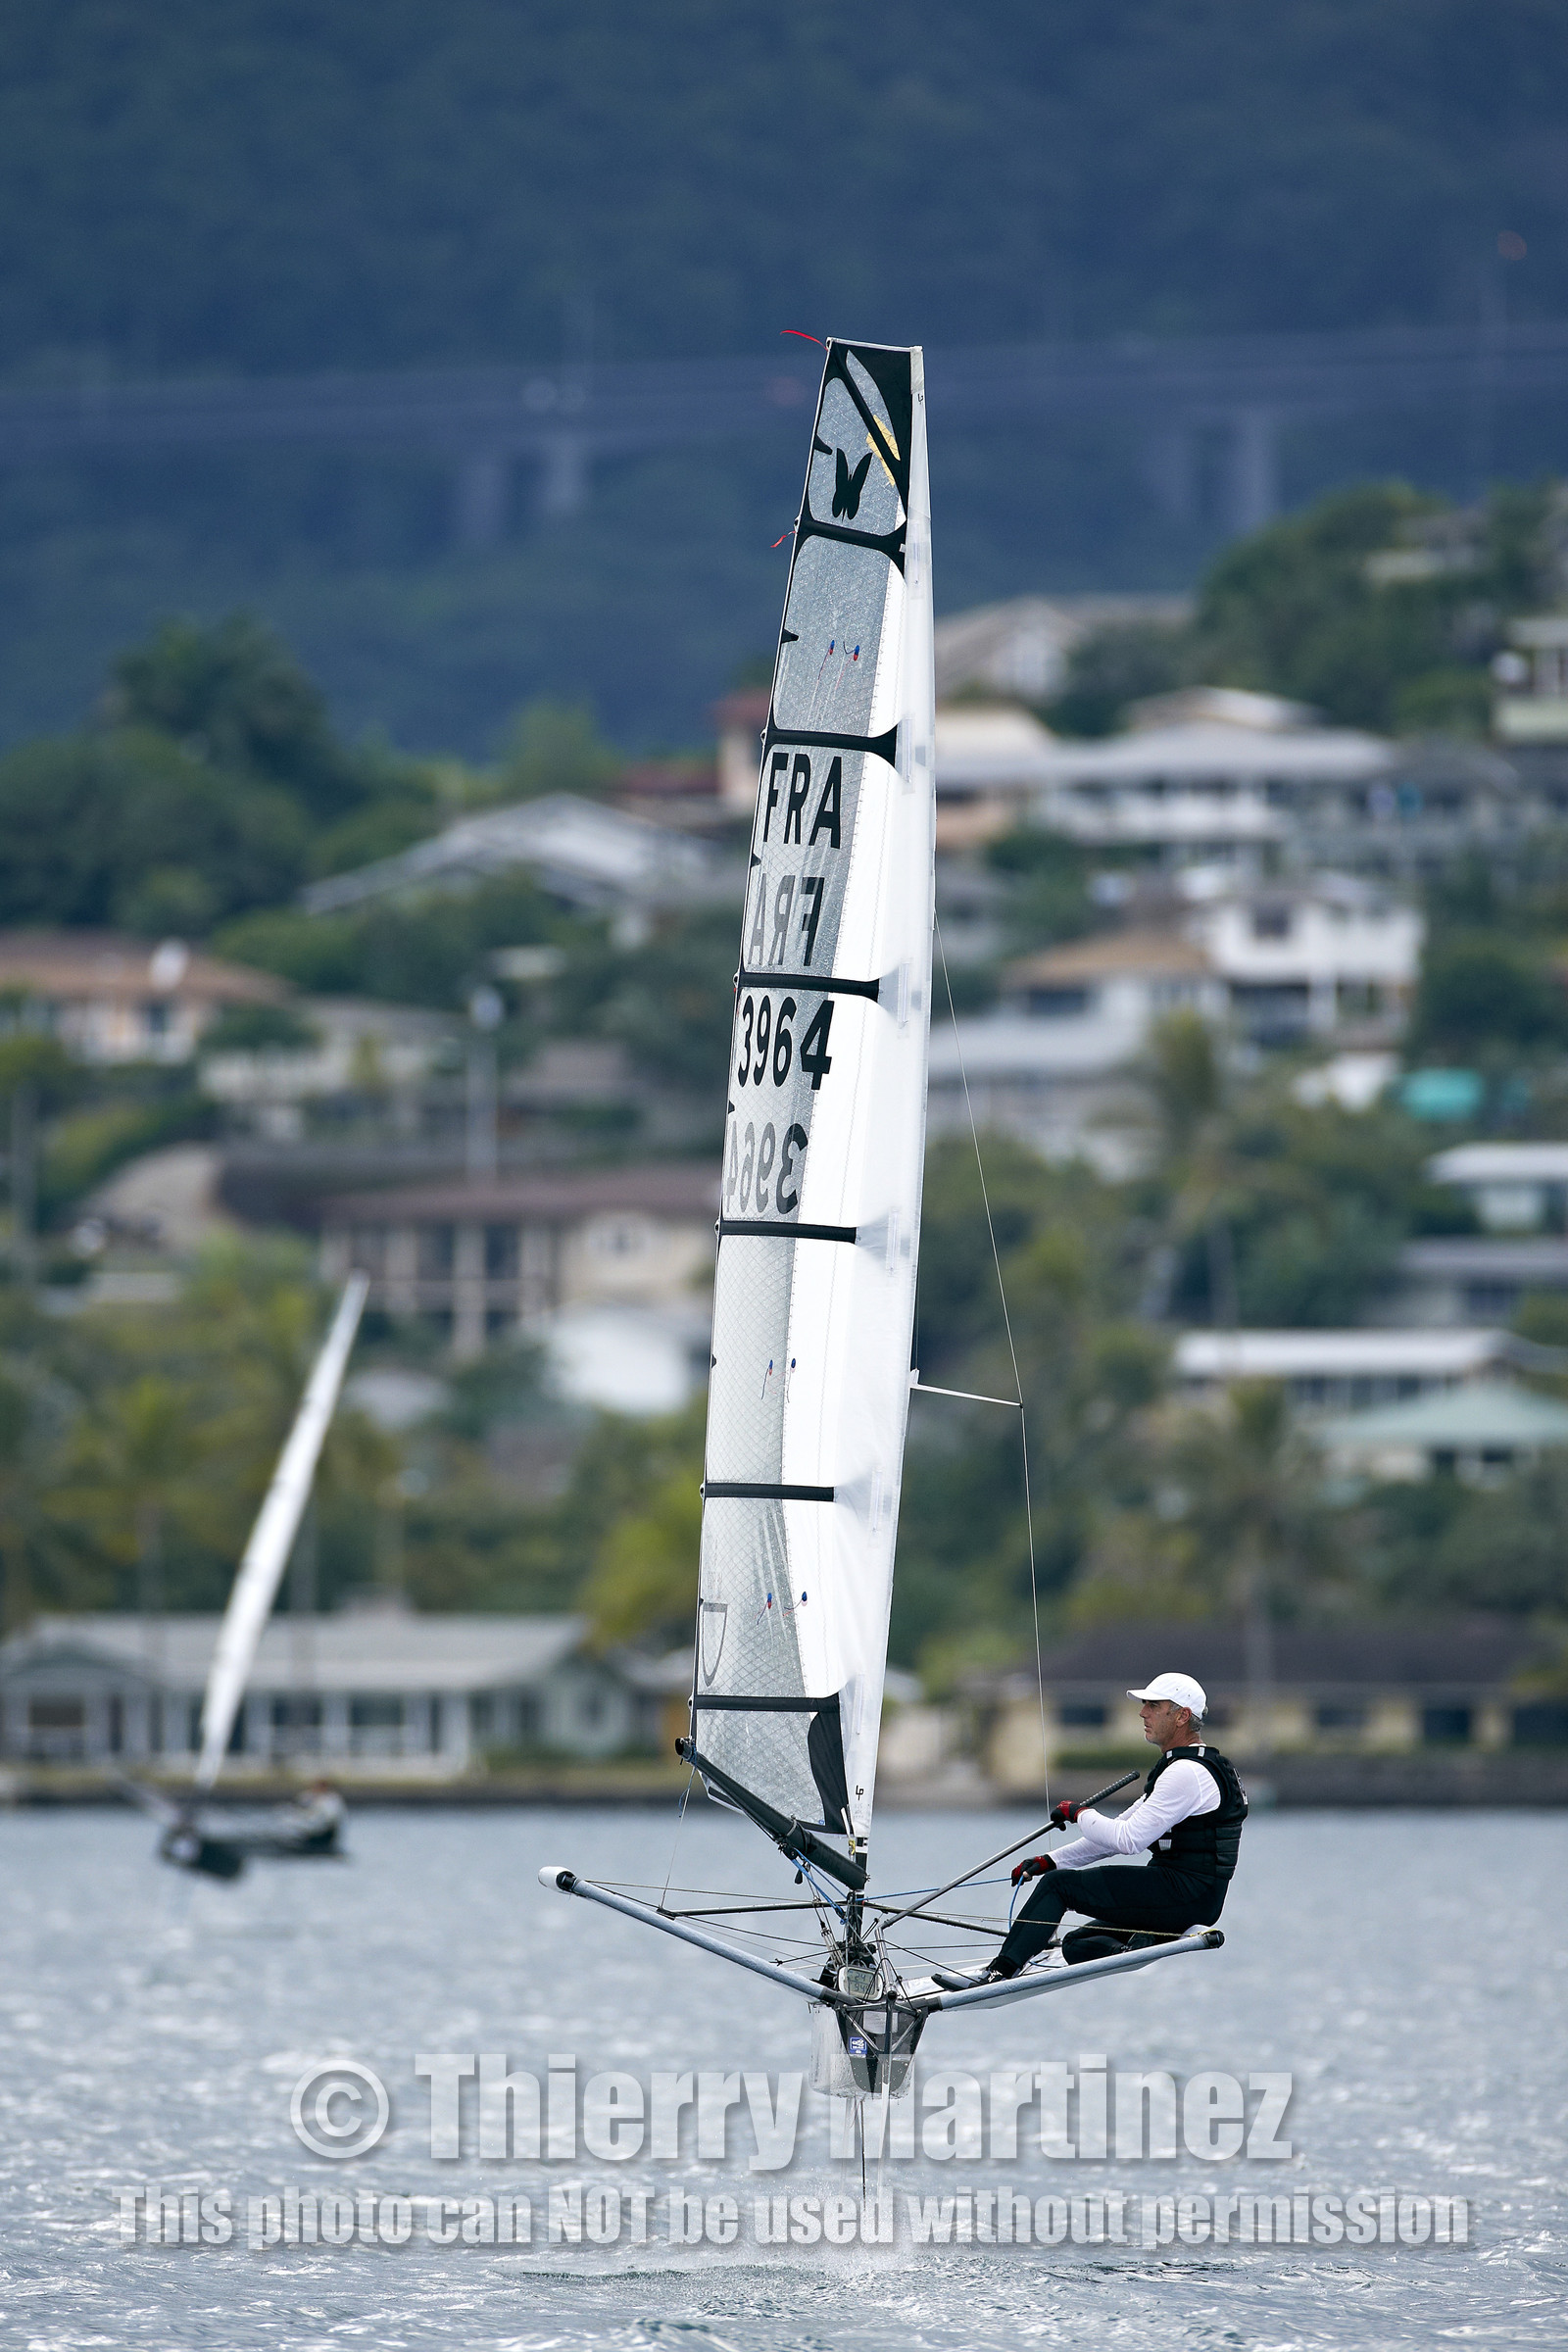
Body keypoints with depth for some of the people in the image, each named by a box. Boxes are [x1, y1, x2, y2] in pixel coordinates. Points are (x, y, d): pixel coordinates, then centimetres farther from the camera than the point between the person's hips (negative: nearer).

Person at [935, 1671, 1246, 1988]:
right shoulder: (1179, 1769, 20)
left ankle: (999, 1973, -12)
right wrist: (1050, 1861, 14)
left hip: (1184, 1893, -10)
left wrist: (1078, 1814, -5)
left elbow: (1128, 1839, -21)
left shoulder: (1187, 1773, -15)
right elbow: (1116, 1835, 20)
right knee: (1076, 1946, 12)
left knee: (1059, 1885, -9)